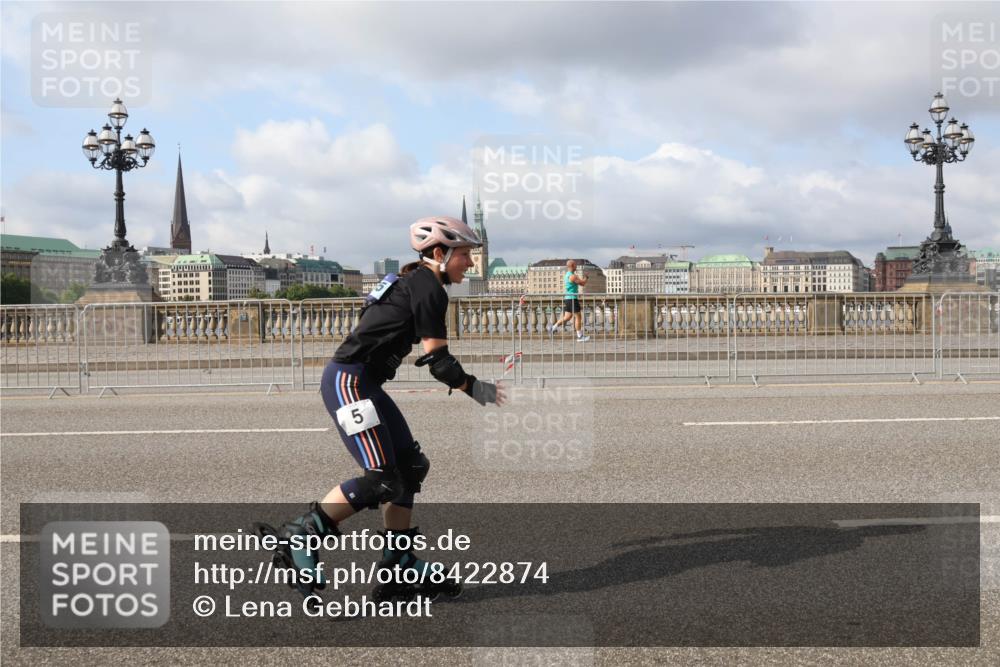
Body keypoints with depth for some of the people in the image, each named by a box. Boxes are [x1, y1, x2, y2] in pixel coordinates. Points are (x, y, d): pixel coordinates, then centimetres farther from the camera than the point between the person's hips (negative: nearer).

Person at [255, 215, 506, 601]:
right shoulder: (428, 289, -12)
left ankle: (399, 563, 16)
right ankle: (297, 538, -6)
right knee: (382, 481, -14)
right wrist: (474, 388, -5)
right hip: (349, 381, -11)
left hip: (363, 383, 11)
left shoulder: (414, 283, 18)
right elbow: (436, 359, -14)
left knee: (410, 468, 11)